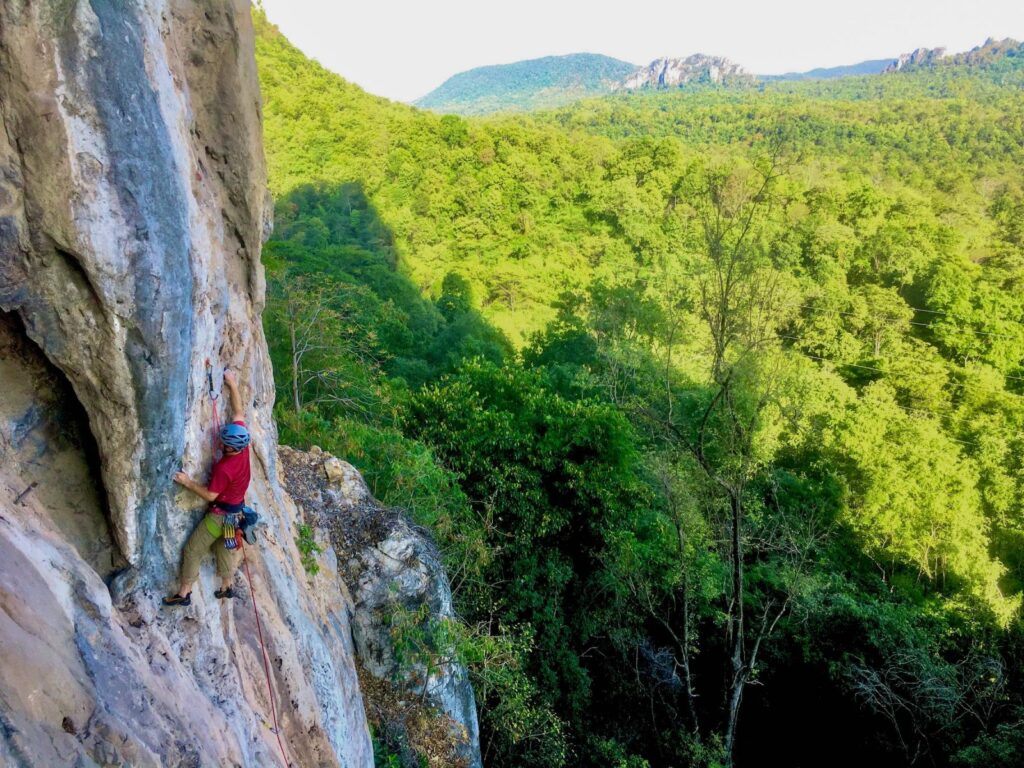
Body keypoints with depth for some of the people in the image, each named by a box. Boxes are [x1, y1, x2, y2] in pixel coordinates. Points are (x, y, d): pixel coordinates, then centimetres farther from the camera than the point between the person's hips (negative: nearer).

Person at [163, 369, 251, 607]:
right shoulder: (244, 447, -16)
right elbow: (238, 412, -7)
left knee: (193, 550, 7)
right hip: (237, 510, 8)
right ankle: (227, 586, 38)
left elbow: (210, 495, -22)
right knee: (225, 547, 24)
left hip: (221, 513, -8)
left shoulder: (224, 468, -34)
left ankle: (183, 593, 18)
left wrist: (187, 482, -20)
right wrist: (233, 385, -5)